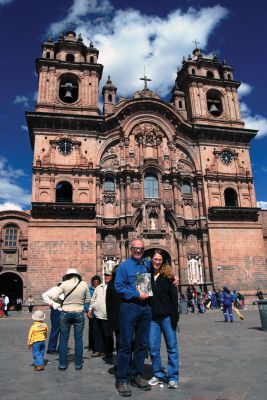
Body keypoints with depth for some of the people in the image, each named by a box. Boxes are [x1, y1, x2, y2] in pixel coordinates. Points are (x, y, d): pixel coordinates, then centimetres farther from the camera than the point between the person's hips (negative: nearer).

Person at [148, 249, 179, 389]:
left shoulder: (167, 275, -2)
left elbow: (174, 296, -6)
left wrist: (174, 316, -12)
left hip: (167, 316, -2)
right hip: (152, 317, 3)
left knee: (172, 346, 6)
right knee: (153, 347, 7)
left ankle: (173, 377, 17)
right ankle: (158, 375, 24)